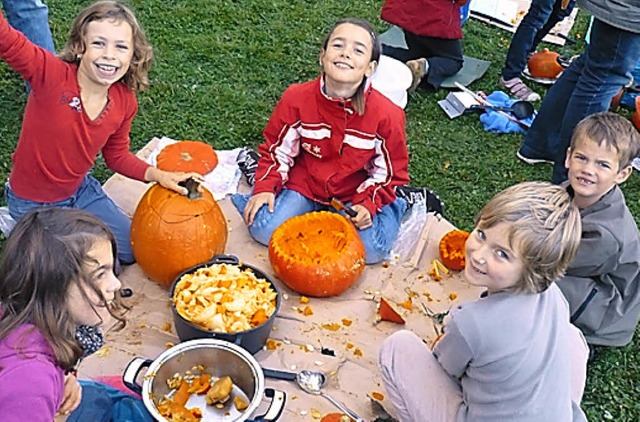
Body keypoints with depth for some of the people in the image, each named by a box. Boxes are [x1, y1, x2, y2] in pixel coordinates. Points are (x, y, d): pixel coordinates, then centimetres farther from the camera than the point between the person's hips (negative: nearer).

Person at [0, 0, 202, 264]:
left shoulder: (125, 103, -13)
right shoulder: (51, 74, -30)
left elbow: (117, 156, 2)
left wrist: (159, 175, -12)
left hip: (80, 190, 5)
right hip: (33, 203, -5)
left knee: (134, 251, 16)